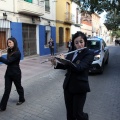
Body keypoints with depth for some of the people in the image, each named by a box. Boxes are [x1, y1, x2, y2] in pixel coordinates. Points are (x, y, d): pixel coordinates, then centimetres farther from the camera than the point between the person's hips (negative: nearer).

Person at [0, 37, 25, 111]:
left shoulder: (17, 53, -21)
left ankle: (22, 99, 39)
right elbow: (8, 61, 9)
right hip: (8, 72, 7)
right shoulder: (10, 51, 7)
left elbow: (8, 61, -24)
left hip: (16, 73, -7)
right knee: (7, 89, 7)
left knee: (18, 87, 15)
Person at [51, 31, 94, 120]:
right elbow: (66, 66, 15)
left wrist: (64, 60, -23)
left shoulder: (89, 53, -13)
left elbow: (79, 68, -26)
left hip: (80, 87, -5)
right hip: (68, 86, 6)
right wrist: (56, 64, -4)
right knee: (69, 112, 15)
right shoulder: (71, 53, 5)